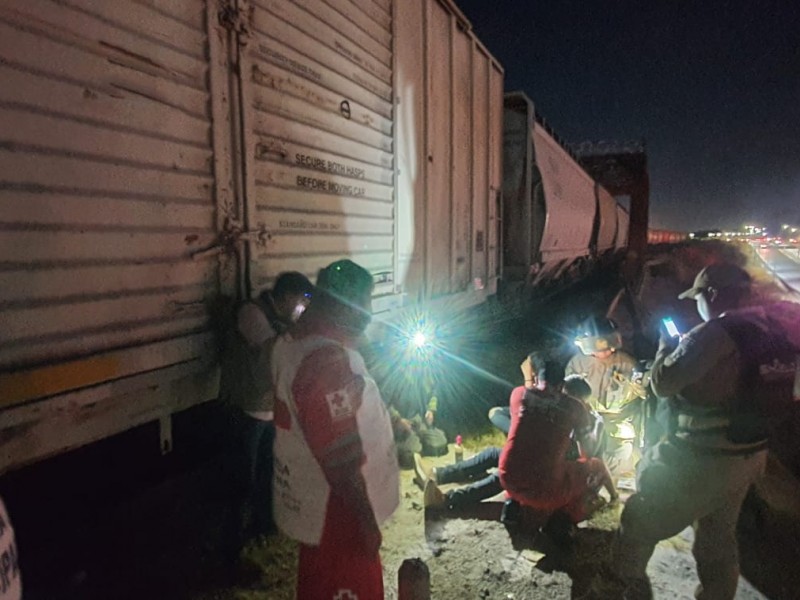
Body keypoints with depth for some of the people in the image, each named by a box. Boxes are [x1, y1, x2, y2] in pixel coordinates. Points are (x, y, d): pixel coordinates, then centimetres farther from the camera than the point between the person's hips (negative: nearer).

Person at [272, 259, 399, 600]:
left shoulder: (296, 341, 2)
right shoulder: (329, 359, -30)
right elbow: (340, 461, -28)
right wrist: (365, 519, -18)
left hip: (311, 501, 10)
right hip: (335, 510, -9)